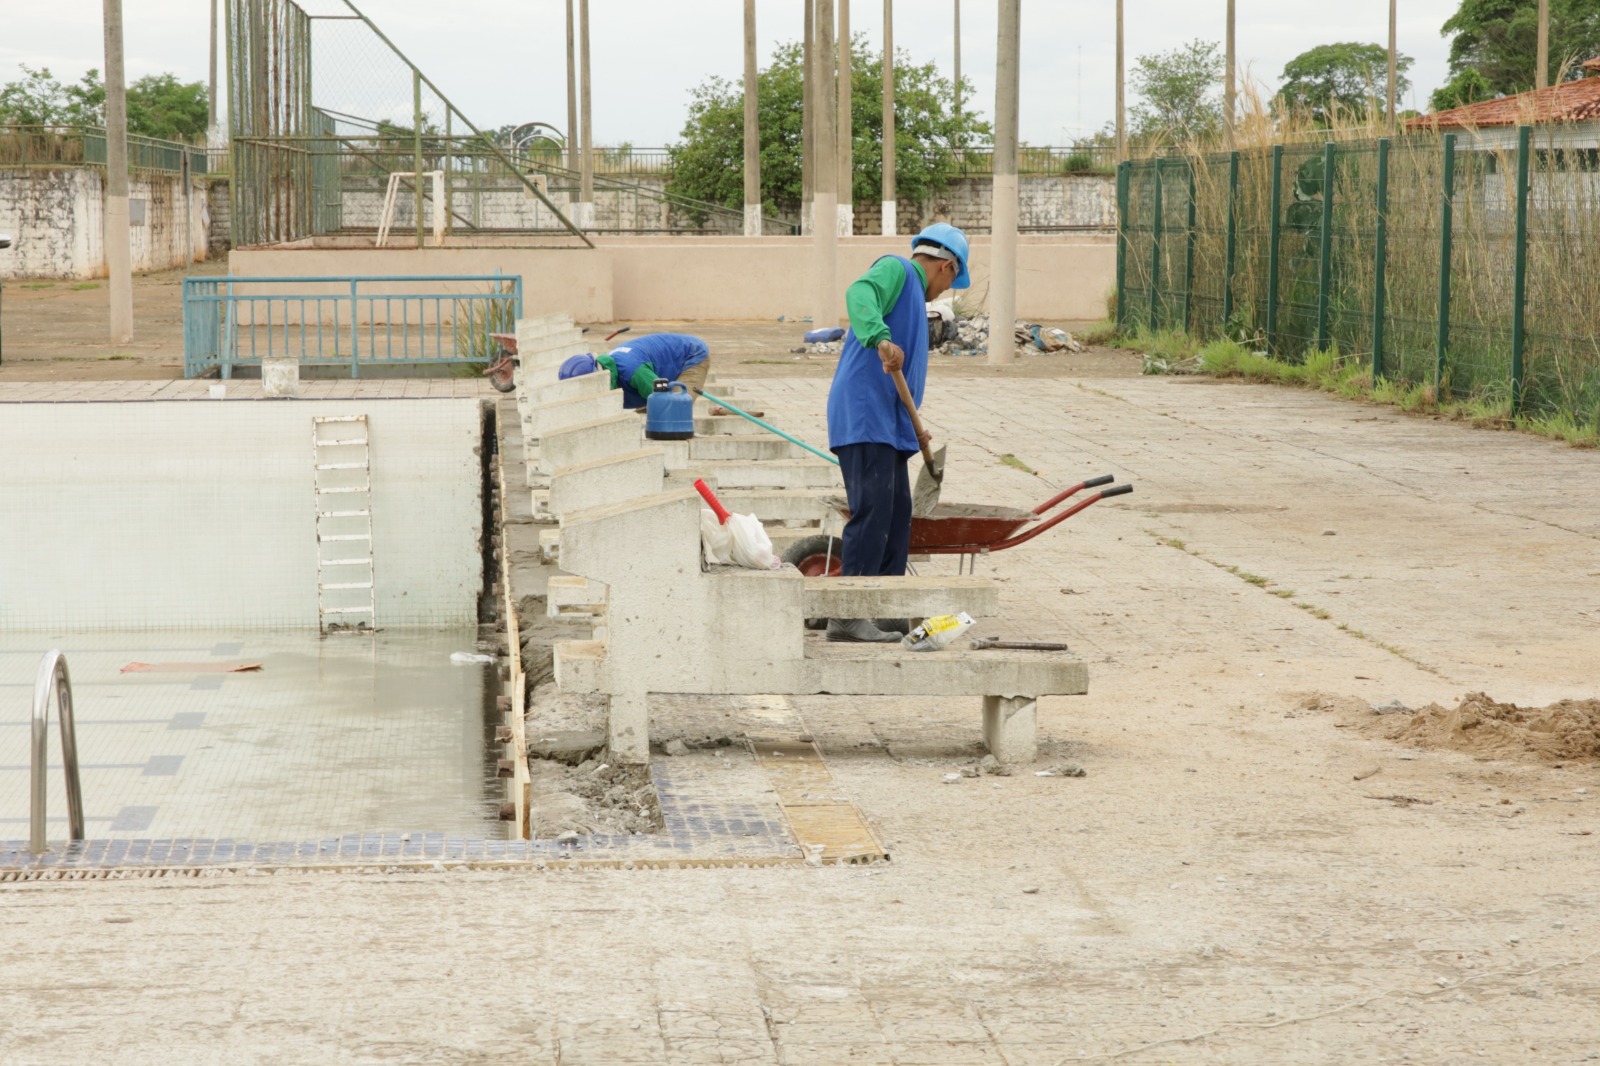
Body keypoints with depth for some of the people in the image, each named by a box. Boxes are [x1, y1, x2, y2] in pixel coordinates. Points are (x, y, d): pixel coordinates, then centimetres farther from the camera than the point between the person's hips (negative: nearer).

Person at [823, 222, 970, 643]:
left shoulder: (912, 293, 28)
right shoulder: (896, 269, -1)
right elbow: (860, 293, -25)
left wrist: (914, 430, 34)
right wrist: (880, 338, -41)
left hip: (888, 424, 10)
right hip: (865, 415, -10)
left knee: (897, 514, 12)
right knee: (872, 510, -15)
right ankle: (847, 615, -17)